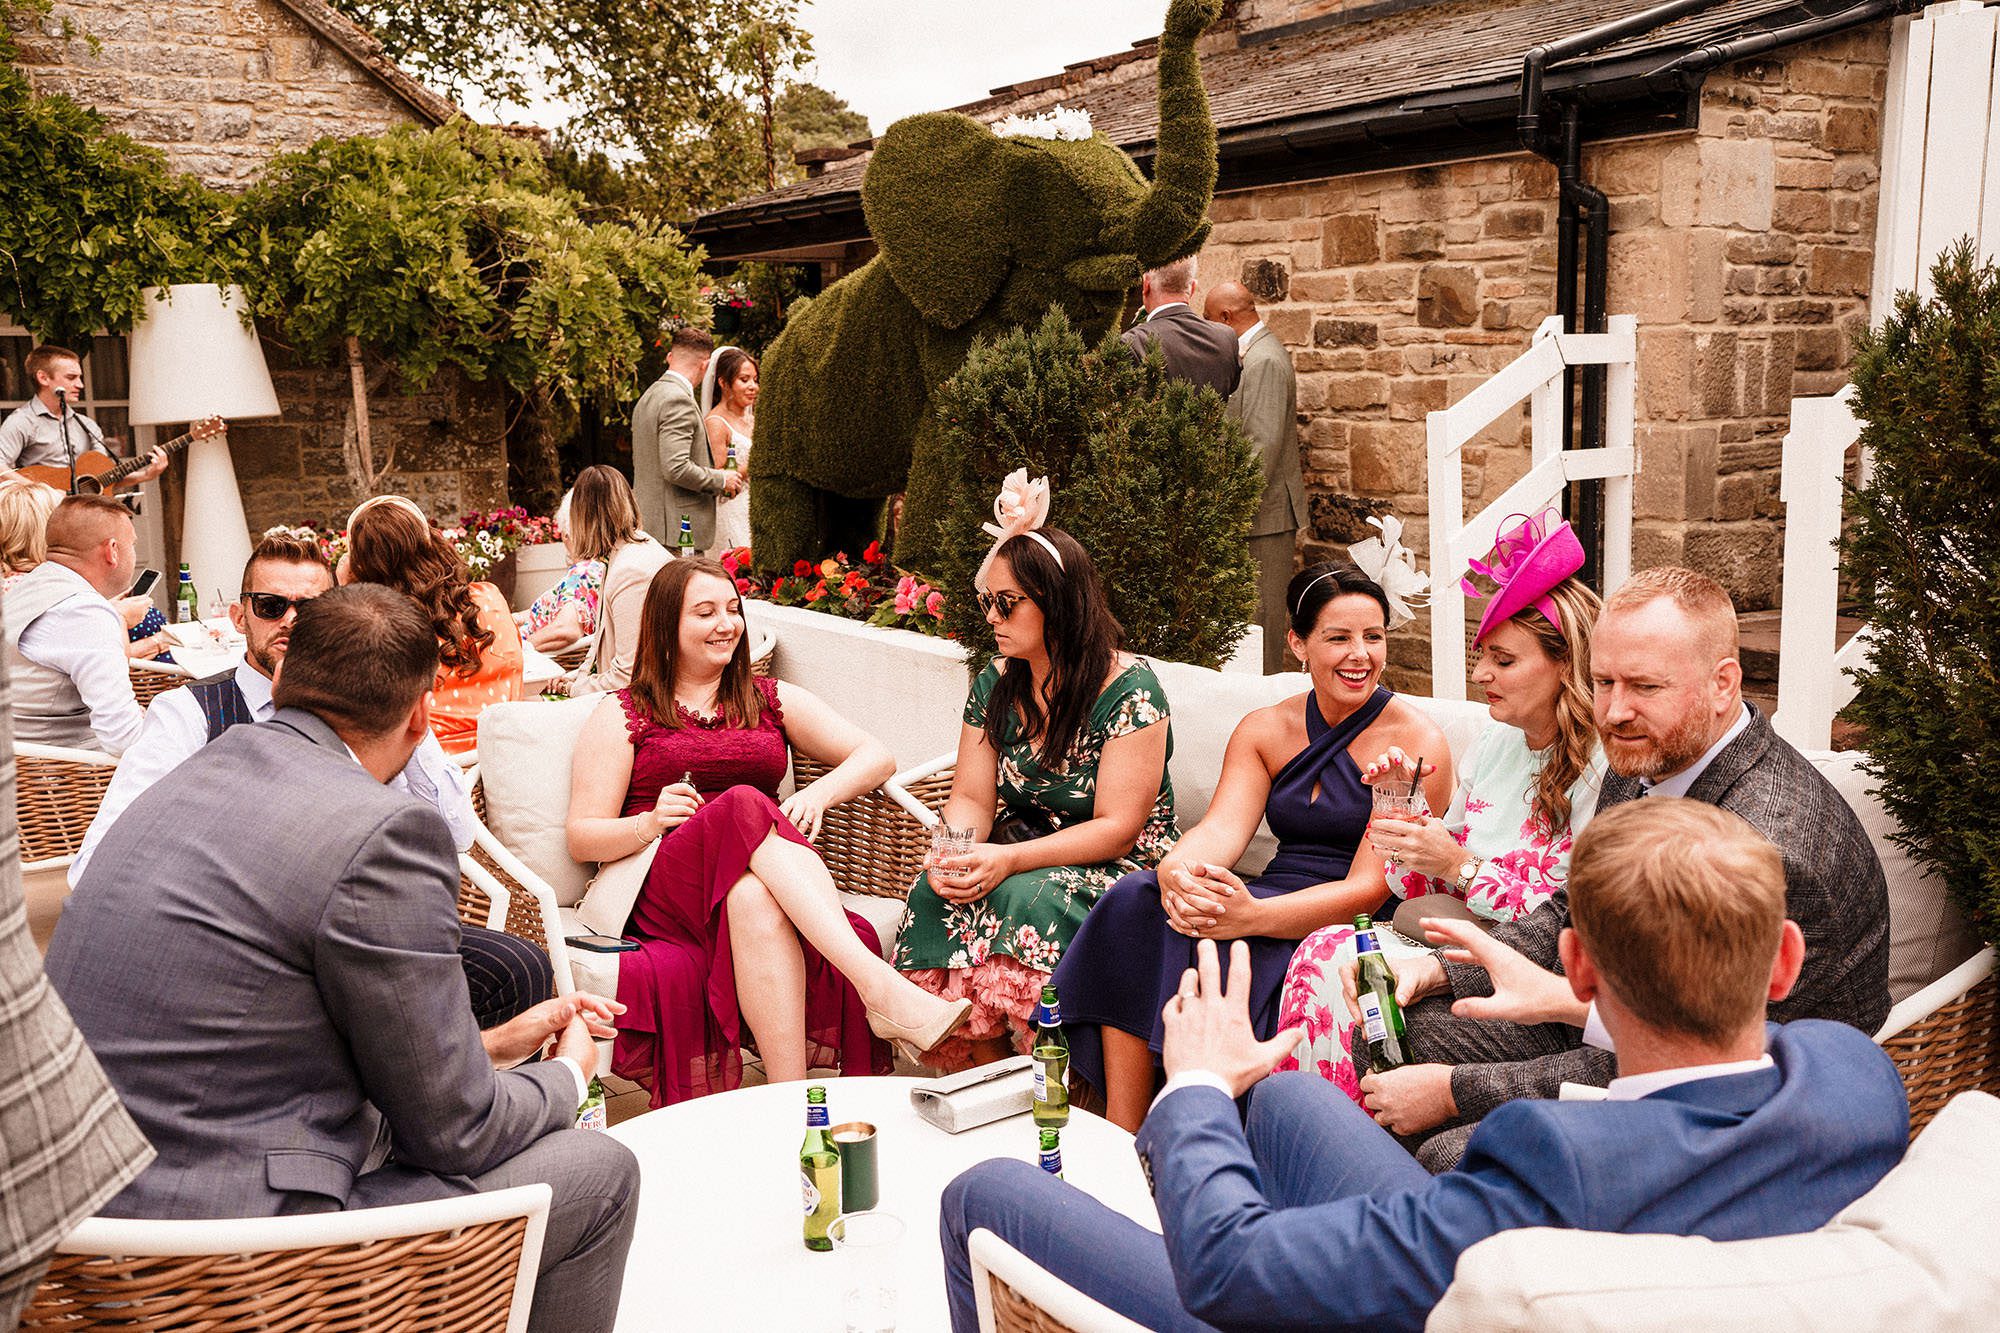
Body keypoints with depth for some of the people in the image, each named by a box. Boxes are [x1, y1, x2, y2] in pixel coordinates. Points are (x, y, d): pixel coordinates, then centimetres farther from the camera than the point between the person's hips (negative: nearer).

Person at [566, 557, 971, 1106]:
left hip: (766, 877, 2)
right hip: (662, 888, -2)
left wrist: (819, 793, -7)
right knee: (746, 805, -35)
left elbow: (877, 756, 15)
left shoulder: (770, 701, 24)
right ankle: (881, 986, -49)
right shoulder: (622, 715, 16)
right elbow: (581, 840, 8)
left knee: (757, 902, -38)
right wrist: (649, 824, -14)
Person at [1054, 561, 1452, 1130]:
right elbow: (1222, 827, -5)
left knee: (1207, 937, -32)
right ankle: (1120, 1143, -24)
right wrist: (1176, 870, -31)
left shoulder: (1416, 741, -7)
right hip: (1273, 900, 5)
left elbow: (1369, 887, -15)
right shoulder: (1263, 730, 11)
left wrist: (1252, 916, -32)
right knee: (1134, 899, -23)